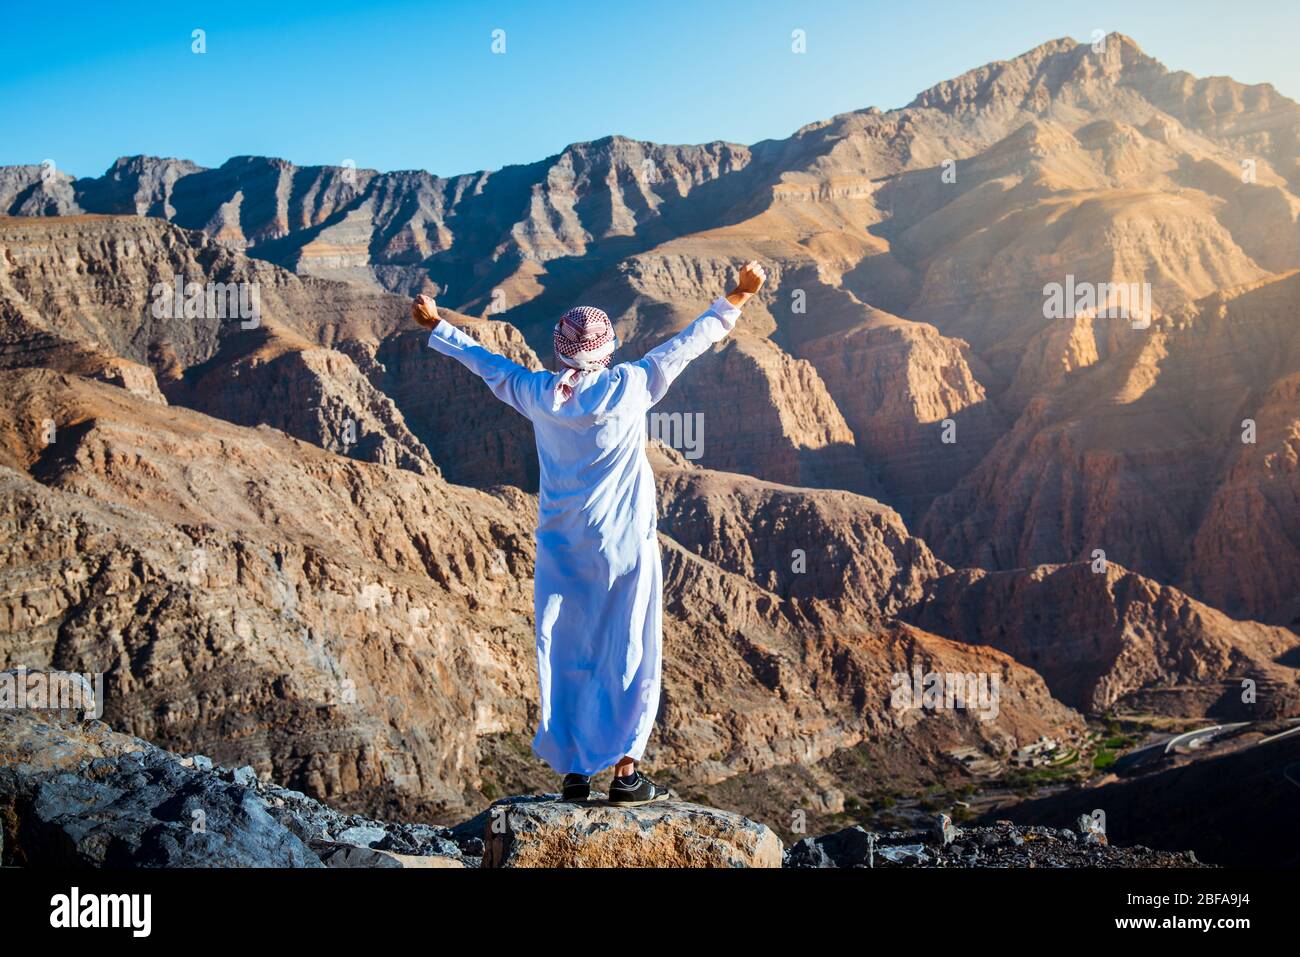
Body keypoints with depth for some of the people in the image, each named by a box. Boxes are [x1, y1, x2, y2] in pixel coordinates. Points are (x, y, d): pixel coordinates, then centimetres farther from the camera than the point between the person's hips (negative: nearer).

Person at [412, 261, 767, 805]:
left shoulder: (537, 394, -1)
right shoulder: (630, 387, -8)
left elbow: (484, 362, 14)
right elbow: (689, 342, 1)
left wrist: (436, 326, 30)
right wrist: (736, 298, 11)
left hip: (561, 550, 3)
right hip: (625, 546, -3)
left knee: (565, 658, 10)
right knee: (629, 656, 5)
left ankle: (573, 773, 14)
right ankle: (625, 774, 5)